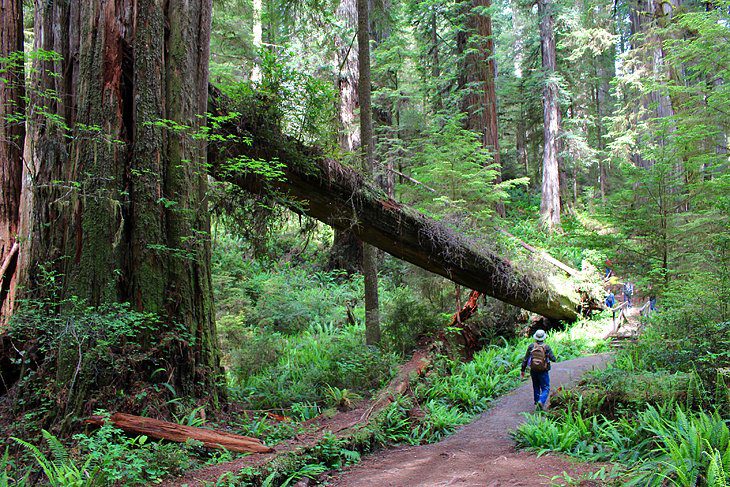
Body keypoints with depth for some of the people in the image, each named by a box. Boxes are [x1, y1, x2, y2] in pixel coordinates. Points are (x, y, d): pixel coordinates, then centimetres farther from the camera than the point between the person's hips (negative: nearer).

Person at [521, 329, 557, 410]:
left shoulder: (531, 346, -3)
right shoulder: (546, 347, -10)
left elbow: (525, 359, -1)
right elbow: (553, 359, -12)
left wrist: (523, 370, 7)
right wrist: (555, 359, 13)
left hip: (533, 371, 3)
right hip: (543, 372, -3)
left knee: (536, 388, 21)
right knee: (545, 388, 5)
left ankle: (537, 402, 27)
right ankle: (541, 401, -17)